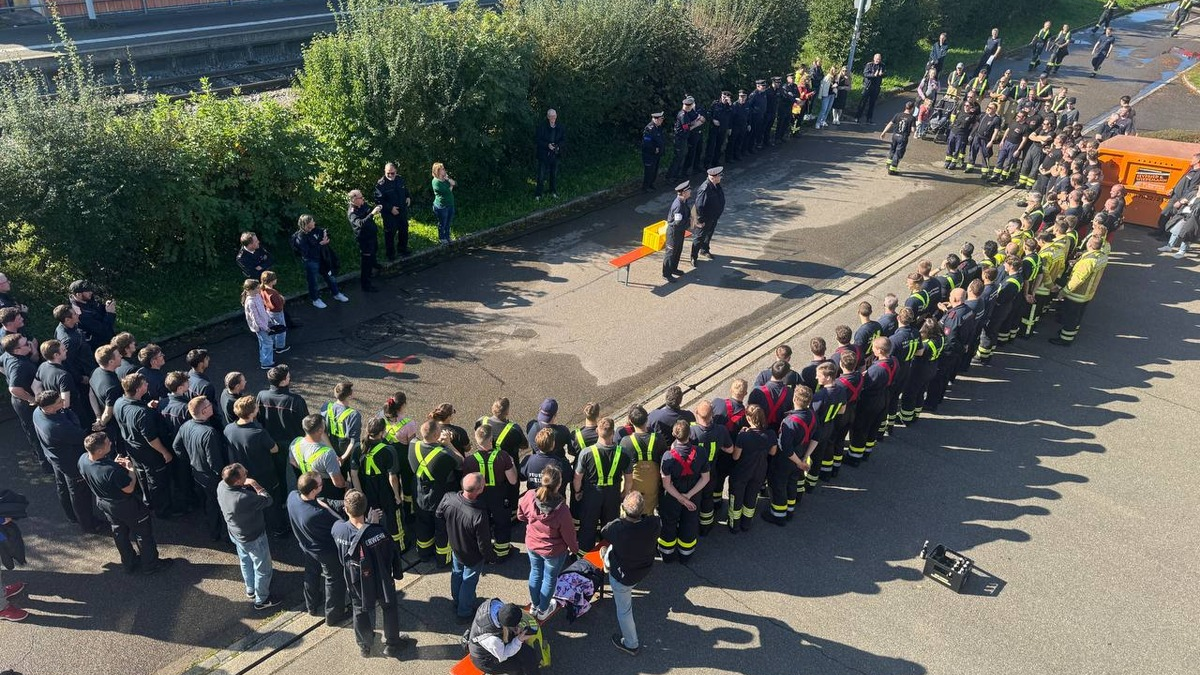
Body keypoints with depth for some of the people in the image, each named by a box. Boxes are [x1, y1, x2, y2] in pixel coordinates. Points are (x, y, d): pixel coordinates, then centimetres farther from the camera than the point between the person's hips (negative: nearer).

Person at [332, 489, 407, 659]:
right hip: (381, 581, -3)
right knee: (389, 610, 24)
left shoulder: (338, 528, -26)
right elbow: (393, 555, -17)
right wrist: (398, 574, 0)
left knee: (361, 612, 28)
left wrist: (368, 523, 0)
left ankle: (364, 646, 50)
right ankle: (391, 645, 42)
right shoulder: (378, 532, -33)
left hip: (357, 584, 3)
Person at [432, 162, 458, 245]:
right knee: (442, 224, 6)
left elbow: (455, 184, 3)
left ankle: (447, 237, 30)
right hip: (442, 206, -8)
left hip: (450, 204, 8)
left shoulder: (445, 178, 10)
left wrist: (448, 179, -9)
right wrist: (451, 186, -1)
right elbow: (448, 191, -20)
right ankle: (441, 239, 19)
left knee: (448, 223, 17)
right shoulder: (436, 182, -16)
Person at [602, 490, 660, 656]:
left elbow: (603, 534, -12)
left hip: (623, 577, -4)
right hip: (644, 569, 4)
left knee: (624, 610, 22)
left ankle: (631, 645, 43)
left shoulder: (616, 528, -37)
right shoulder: (654, 524, -33)